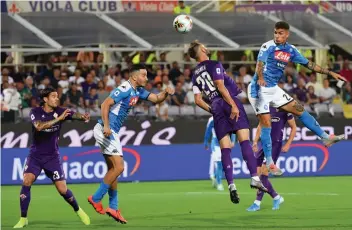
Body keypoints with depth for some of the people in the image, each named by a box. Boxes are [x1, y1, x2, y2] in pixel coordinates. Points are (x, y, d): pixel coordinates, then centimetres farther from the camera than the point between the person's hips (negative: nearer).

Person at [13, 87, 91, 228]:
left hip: (52, 157, 1)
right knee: (27, 181, -21)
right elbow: (39, 126, -29)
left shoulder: (60, 111, -5)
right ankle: (23, 219, -11)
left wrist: (83, 117, -44)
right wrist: (58, 119, -35)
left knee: (62, 189, -2)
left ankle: (78, 210, 27)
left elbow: (75, 115, -22)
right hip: (35, 156, -1)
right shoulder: (35, 112, -9)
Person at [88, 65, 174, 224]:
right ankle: (96, 198, -4)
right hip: (105, 130, -10)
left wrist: (166, 93, -1)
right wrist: (106, 126, -30)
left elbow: (156, 99, 20)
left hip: (111, 132, 10)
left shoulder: (138, 91, 13)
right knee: (118, 167, -12)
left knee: (113, 169, 13)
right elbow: (105, 104, -22)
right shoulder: (125, 89, -16)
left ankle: (113, 207, 18)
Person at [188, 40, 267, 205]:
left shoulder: (195, 74, 17)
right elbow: (220, 86, -12)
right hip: (229, 102, -6)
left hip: (216, 108, 6)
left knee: (225, 148, 2)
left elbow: (198, 100, 13)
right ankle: (254, 177, -22)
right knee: (244, 140, -11)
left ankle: (231, 185, -8)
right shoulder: (213, 65, 0)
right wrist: (233, 105, -15)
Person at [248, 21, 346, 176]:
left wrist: (330, 73, 12)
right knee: (266, 123, -10)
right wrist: (260, 78, -49)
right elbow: (260, 65, -28)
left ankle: (325, 137, 17)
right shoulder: (268, 47, -14)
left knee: (299, 110, 7)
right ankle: (269, 163, -7)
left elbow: (309, 64, 14)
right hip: (260, 88, -6)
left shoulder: (291, 50, 6)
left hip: (274, 89, 6)